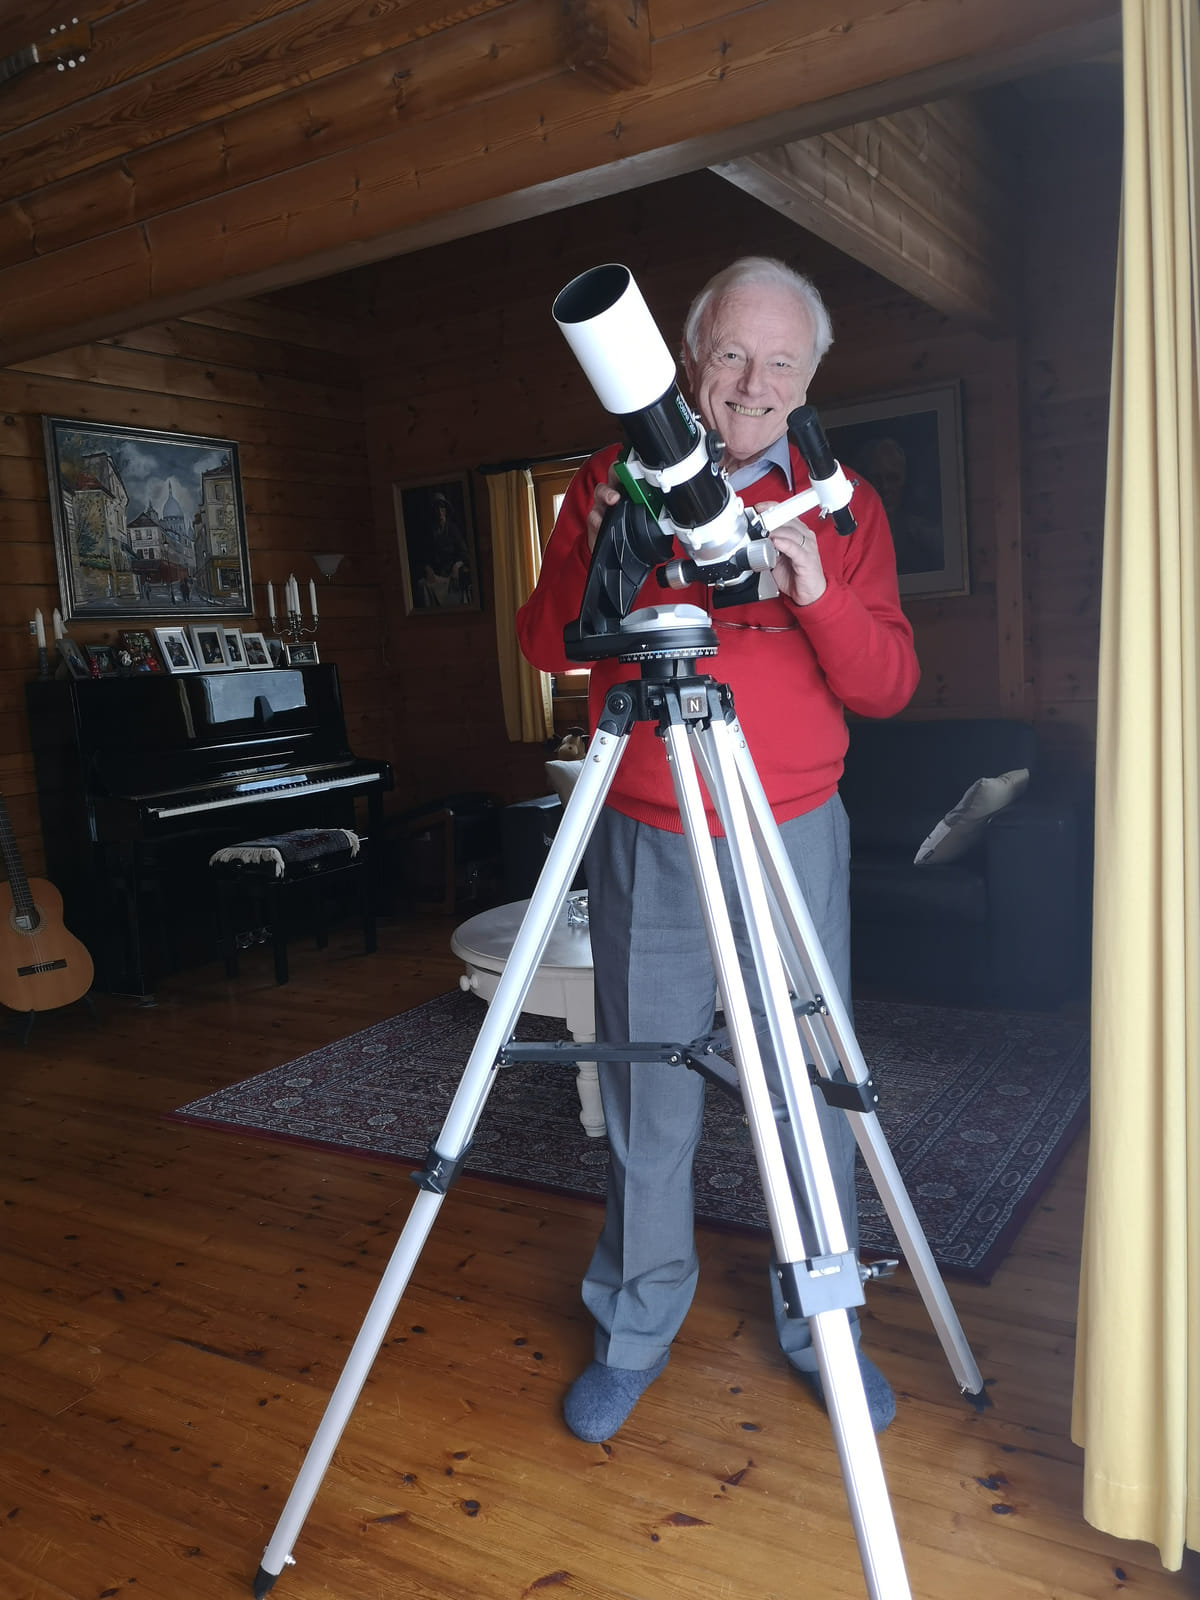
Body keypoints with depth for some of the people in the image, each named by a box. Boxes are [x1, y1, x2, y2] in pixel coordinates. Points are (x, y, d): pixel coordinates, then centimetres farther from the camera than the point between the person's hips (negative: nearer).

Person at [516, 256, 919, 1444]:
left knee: (810, 1089, 6)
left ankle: (822, 1327, 27)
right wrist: (594, 550, -17)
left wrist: (814, 590, -18)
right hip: (644, 844, 0)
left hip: (794, 841, 1)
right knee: (645, 1098, 6)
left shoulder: (839, 504, 6)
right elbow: (543, 648, 1)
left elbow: (888, 687, -1)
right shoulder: (615, 480, 5)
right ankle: (634, 1329, 26)